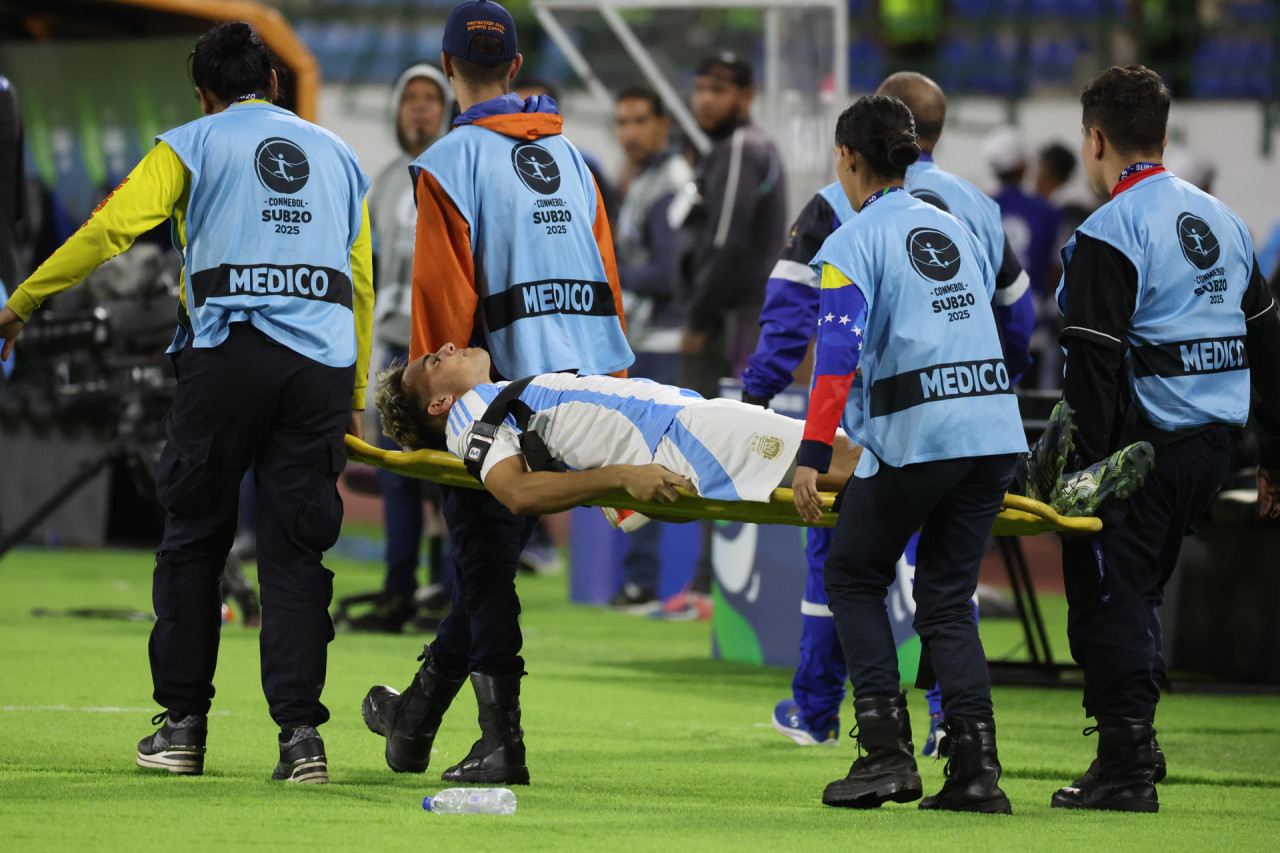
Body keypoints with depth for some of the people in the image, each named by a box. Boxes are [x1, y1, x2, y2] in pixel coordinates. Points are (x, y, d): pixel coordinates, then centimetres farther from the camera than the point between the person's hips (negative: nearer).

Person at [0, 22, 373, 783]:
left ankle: (184, 723, 8)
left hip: (228, 351, -3)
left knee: (194, 539, 8)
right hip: (324, 363, 3)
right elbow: (362, 282, 20)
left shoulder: (194, 144, 9)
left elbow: (110, 228, -1)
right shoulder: (337, 155, 21)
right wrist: (355, 399, 24)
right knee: (296, 550, 4)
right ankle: (301, 731, -6)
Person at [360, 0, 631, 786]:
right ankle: (416, 719, 26)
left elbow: (444, 300, -10)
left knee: (485, 557, 0)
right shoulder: (570, 156, 16)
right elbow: (608, 279, 15)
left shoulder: (451, 162, -5)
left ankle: (503, 741, -5)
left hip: (505, 389, -6)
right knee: (493, 551, 14)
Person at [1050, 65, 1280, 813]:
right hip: (1213, 443, 8)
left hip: (1141, 443, -8)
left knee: (1108, 601, -2)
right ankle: (1133, 753, 19)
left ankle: (1126, 770, -4)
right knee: (1139, 594, 18)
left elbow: (1095, 363, -18)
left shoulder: (1110, 233, -12)